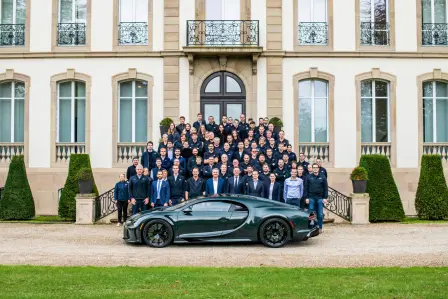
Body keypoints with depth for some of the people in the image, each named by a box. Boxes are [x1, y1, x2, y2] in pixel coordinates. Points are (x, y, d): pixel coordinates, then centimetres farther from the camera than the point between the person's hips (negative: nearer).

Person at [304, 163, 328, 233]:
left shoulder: (322, 177, 6)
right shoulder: (309, 177, 6)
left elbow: (326, 188, 5)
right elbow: (306, 188, 5)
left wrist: (325, 198, -2)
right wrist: (306, 198, -3)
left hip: (320, 198, 0)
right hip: (311, 198, 0)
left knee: (320, 214, 3)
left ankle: (320, 228, 12)